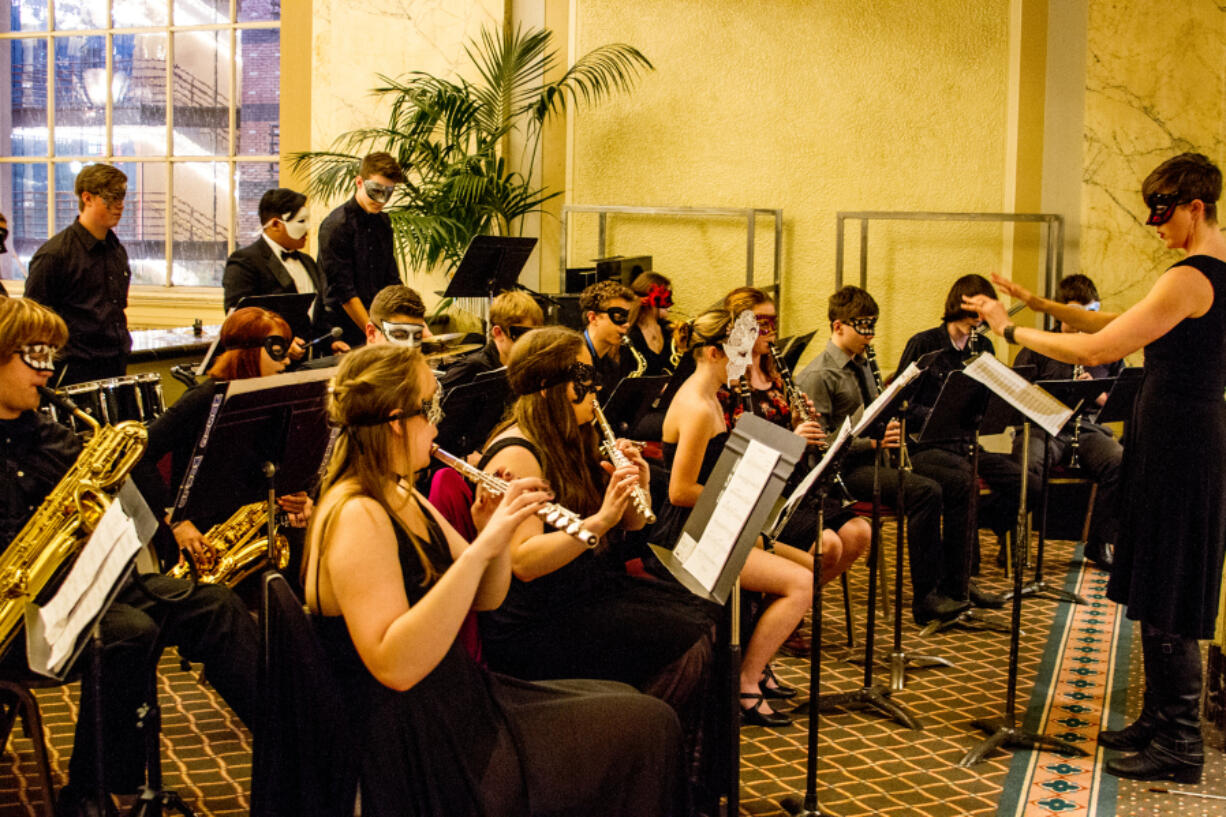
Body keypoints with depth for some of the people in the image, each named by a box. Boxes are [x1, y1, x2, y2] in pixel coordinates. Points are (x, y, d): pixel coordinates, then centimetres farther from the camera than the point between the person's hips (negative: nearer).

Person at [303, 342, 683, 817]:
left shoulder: (401, 498, 9)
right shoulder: (356, 516, -22)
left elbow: (485, 599, 12)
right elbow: (396, 666, -32)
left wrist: (502, 527, -8)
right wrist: (480, 547, -35)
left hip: (455, 701, 10)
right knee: (647, 727, -8)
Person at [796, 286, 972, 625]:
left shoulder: (863, 364, 16)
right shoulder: (818, 376, -11)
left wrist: (891, 431, 2)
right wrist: (872, 442, -24)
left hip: (875, 455, 9)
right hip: (846, 468, -9)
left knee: (959, 482, -6)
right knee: (925, 491, -29)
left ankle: (953, 584, -3)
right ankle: (925, 599, -24)